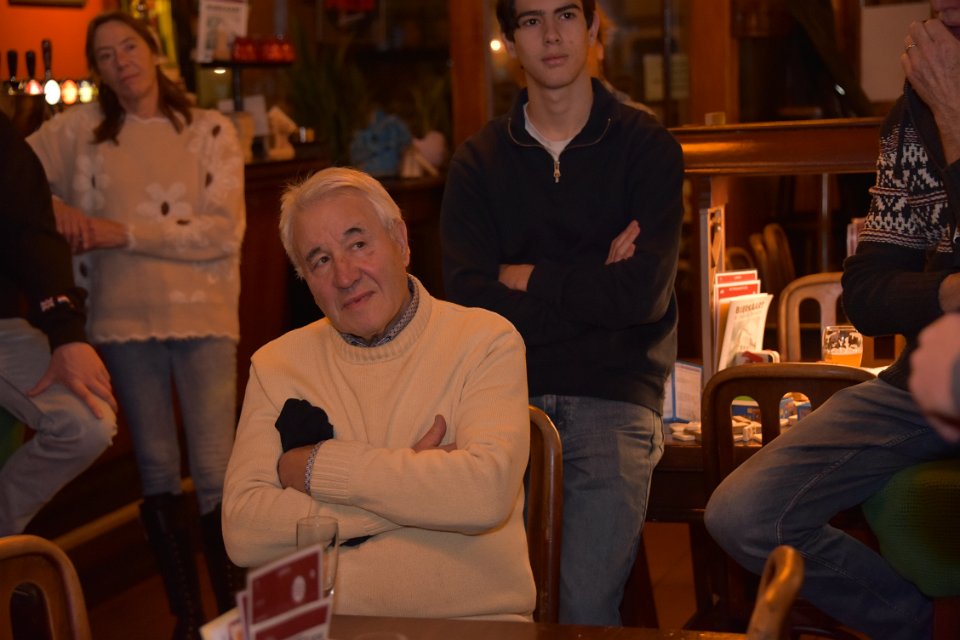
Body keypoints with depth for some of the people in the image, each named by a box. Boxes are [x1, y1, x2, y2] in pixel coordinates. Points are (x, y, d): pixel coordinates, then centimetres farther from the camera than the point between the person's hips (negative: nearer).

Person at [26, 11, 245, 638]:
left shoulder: (211, 130, 2)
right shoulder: (80, 128, 6)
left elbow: (224, 232, -7)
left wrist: (124, 233, -12)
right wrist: (52, 206, -10)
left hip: (203, 316, -2)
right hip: (125, 320, 2)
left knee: (216, 474, -5)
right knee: (157, 470, 10)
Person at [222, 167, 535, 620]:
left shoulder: (486, 341, 1)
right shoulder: (276, 365, 8)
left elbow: (485, 493, -16)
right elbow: (242, 535, -3)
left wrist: (318, 465, -9)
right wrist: (413, 487, -10)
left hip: (474, 620, -2)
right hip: (324, 625, 2)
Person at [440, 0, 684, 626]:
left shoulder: (647, 146, 6)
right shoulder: (479, 161, 12)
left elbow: (643, 293, -8)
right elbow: (467, 299, -2)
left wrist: (525, 279, 0)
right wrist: (593, 289, -8)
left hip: (613, 396, -2)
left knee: (584, 609, -17)